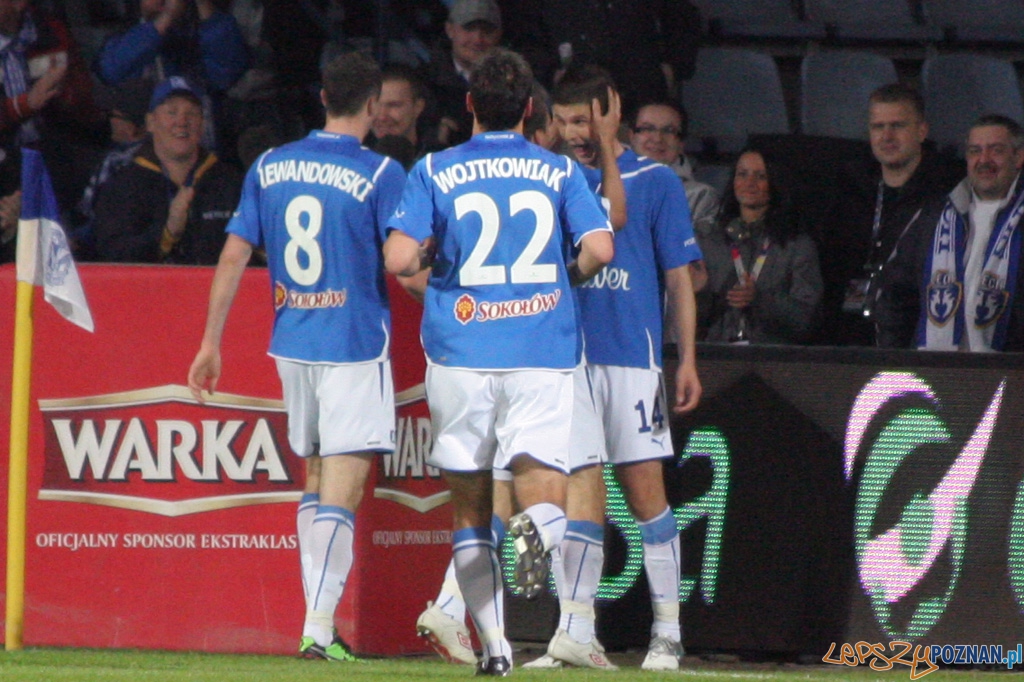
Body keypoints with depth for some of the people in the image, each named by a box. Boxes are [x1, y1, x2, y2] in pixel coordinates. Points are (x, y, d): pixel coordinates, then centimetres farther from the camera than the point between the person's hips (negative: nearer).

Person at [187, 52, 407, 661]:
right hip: (354, 346, -5)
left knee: (314, 480, 17)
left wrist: (211, 342, 8)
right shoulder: (381, 174, -9)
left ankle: (320, 622, 18)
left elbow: (234, 255, 5)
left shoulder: (270, 167, 6)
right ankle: (319, 628, -14)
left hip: (291, 345, 5)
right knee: (341, 491, -6)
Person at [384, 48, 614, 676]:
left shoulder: (434, 172, 2)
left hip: (460, 357, 0)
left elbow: (399, 259, -9)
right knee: (545, 501, -2)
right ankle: (537, 523, -38)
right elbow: (600, 248, -7)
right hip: (543, 358, 0)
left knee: (470, 509, 13)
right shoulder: (560, 173, 6)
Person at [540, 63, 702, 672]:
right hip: (570, 356, 4)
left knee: (644, 492, -3)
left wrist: (688, 362, -3)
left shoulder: (657, 183, 2)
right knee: (581, 494, 1)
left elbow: (679, 279, 2)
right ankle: (576, 633, -1)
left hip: (632, 356, -4)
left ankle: (668, 633, 3)